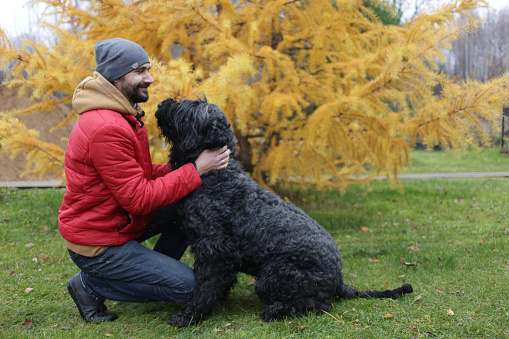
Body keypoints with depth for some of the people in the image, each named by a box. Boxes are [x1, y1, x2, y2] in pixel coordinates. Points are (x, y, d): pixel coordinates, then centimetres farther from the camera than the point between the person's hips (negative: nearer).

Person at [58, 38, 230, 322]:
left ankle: (152, 270, 13)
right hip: (97, 245, -9)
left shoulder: (121, 115, 7)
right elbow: (139, 198, -26)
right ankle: (91, 285, 2)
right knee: (189, 285, -7)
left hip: (121, 221, 10)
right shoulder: (106, 129, -27)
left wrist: (184, 165, -8)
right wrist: (196, 169, -22)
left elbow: (141, 174, 8)